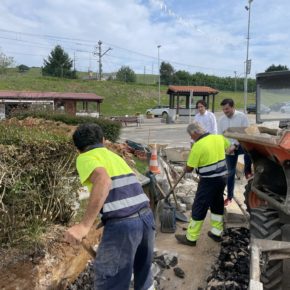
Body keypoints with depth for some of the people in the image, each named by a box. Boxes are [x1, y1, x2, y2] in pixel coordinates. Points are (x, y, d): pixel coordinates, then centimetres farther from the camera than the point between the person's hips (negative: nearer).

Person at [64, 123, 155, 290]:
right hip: (147, 216, 7)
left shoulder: (85, 158, 2)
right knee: (144, 272, 29)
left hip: (122, 224, -7)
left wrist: (85, 225, -25)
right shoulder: (114, 156, 23)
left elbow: (103, 180, -20)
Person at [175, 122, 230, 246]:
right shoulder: (219, 137, 1)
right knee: (218, 205, 21)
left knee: (199, 208, 3)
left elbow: (189, 168, -13)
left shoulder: (198, 146, -19)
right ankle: (216, 233, 32)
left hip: (209, 181, -7)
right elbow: (228, 146, 24)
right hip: (223, 177, 7)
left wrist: (185, 168, 9)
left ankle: (191, 238, 14)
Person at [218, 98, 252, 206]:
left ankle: (247, 171, -14)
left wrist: (235, 145, -24)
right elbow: (219, 136, 6)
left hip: (241, 145, -3)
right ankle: (229, 196, 21)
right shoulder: (221, 120, 3)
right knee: (230, 172, 8)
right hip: (229, 149, 3)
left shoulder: (242, 116, -9)